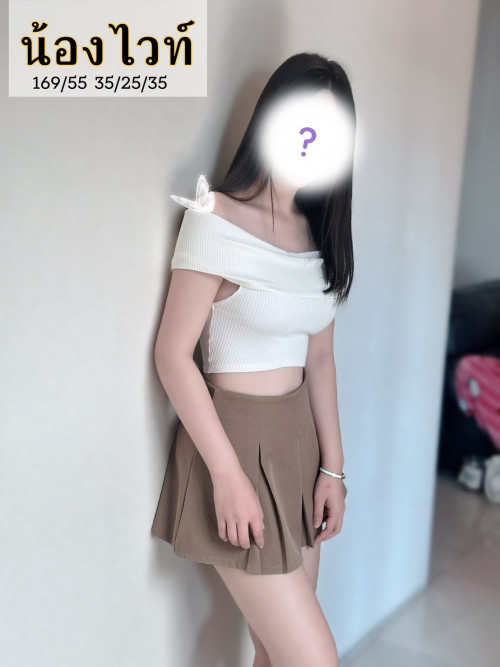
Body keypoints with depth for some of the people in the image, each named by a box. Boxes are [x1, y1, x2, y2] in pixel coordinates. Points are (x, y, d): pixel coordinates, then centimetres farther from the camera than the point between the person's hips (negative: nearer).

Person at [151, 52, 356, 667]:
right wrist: (228, 475, -15)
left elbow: (318, 356, 11)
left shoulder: (321, 233, 8)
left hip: (300, 438, 6)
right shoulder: (217, 220, -13)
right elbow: (172, 355, -13)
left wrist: (332, 466, 9)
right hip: (235, 438, -6)